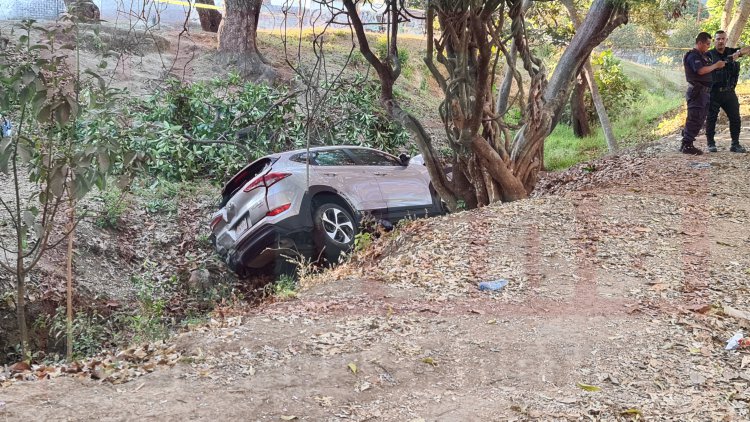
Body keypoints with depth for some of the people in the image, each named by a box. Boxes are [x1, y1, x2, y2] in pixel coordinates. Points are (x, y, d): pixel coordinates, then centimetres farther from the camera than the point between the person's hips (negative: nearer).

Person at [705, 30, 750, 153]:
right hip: (714, 92, -4)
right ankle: (711, 144, 11)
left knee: (735, 118, 4)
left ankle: (735, 144, 11)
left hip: (729, 92, 4)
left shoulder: (730, 52, 7)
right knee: (711, 119, 1)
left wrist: (738, 52, -20)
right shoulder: (709, 55, -3)